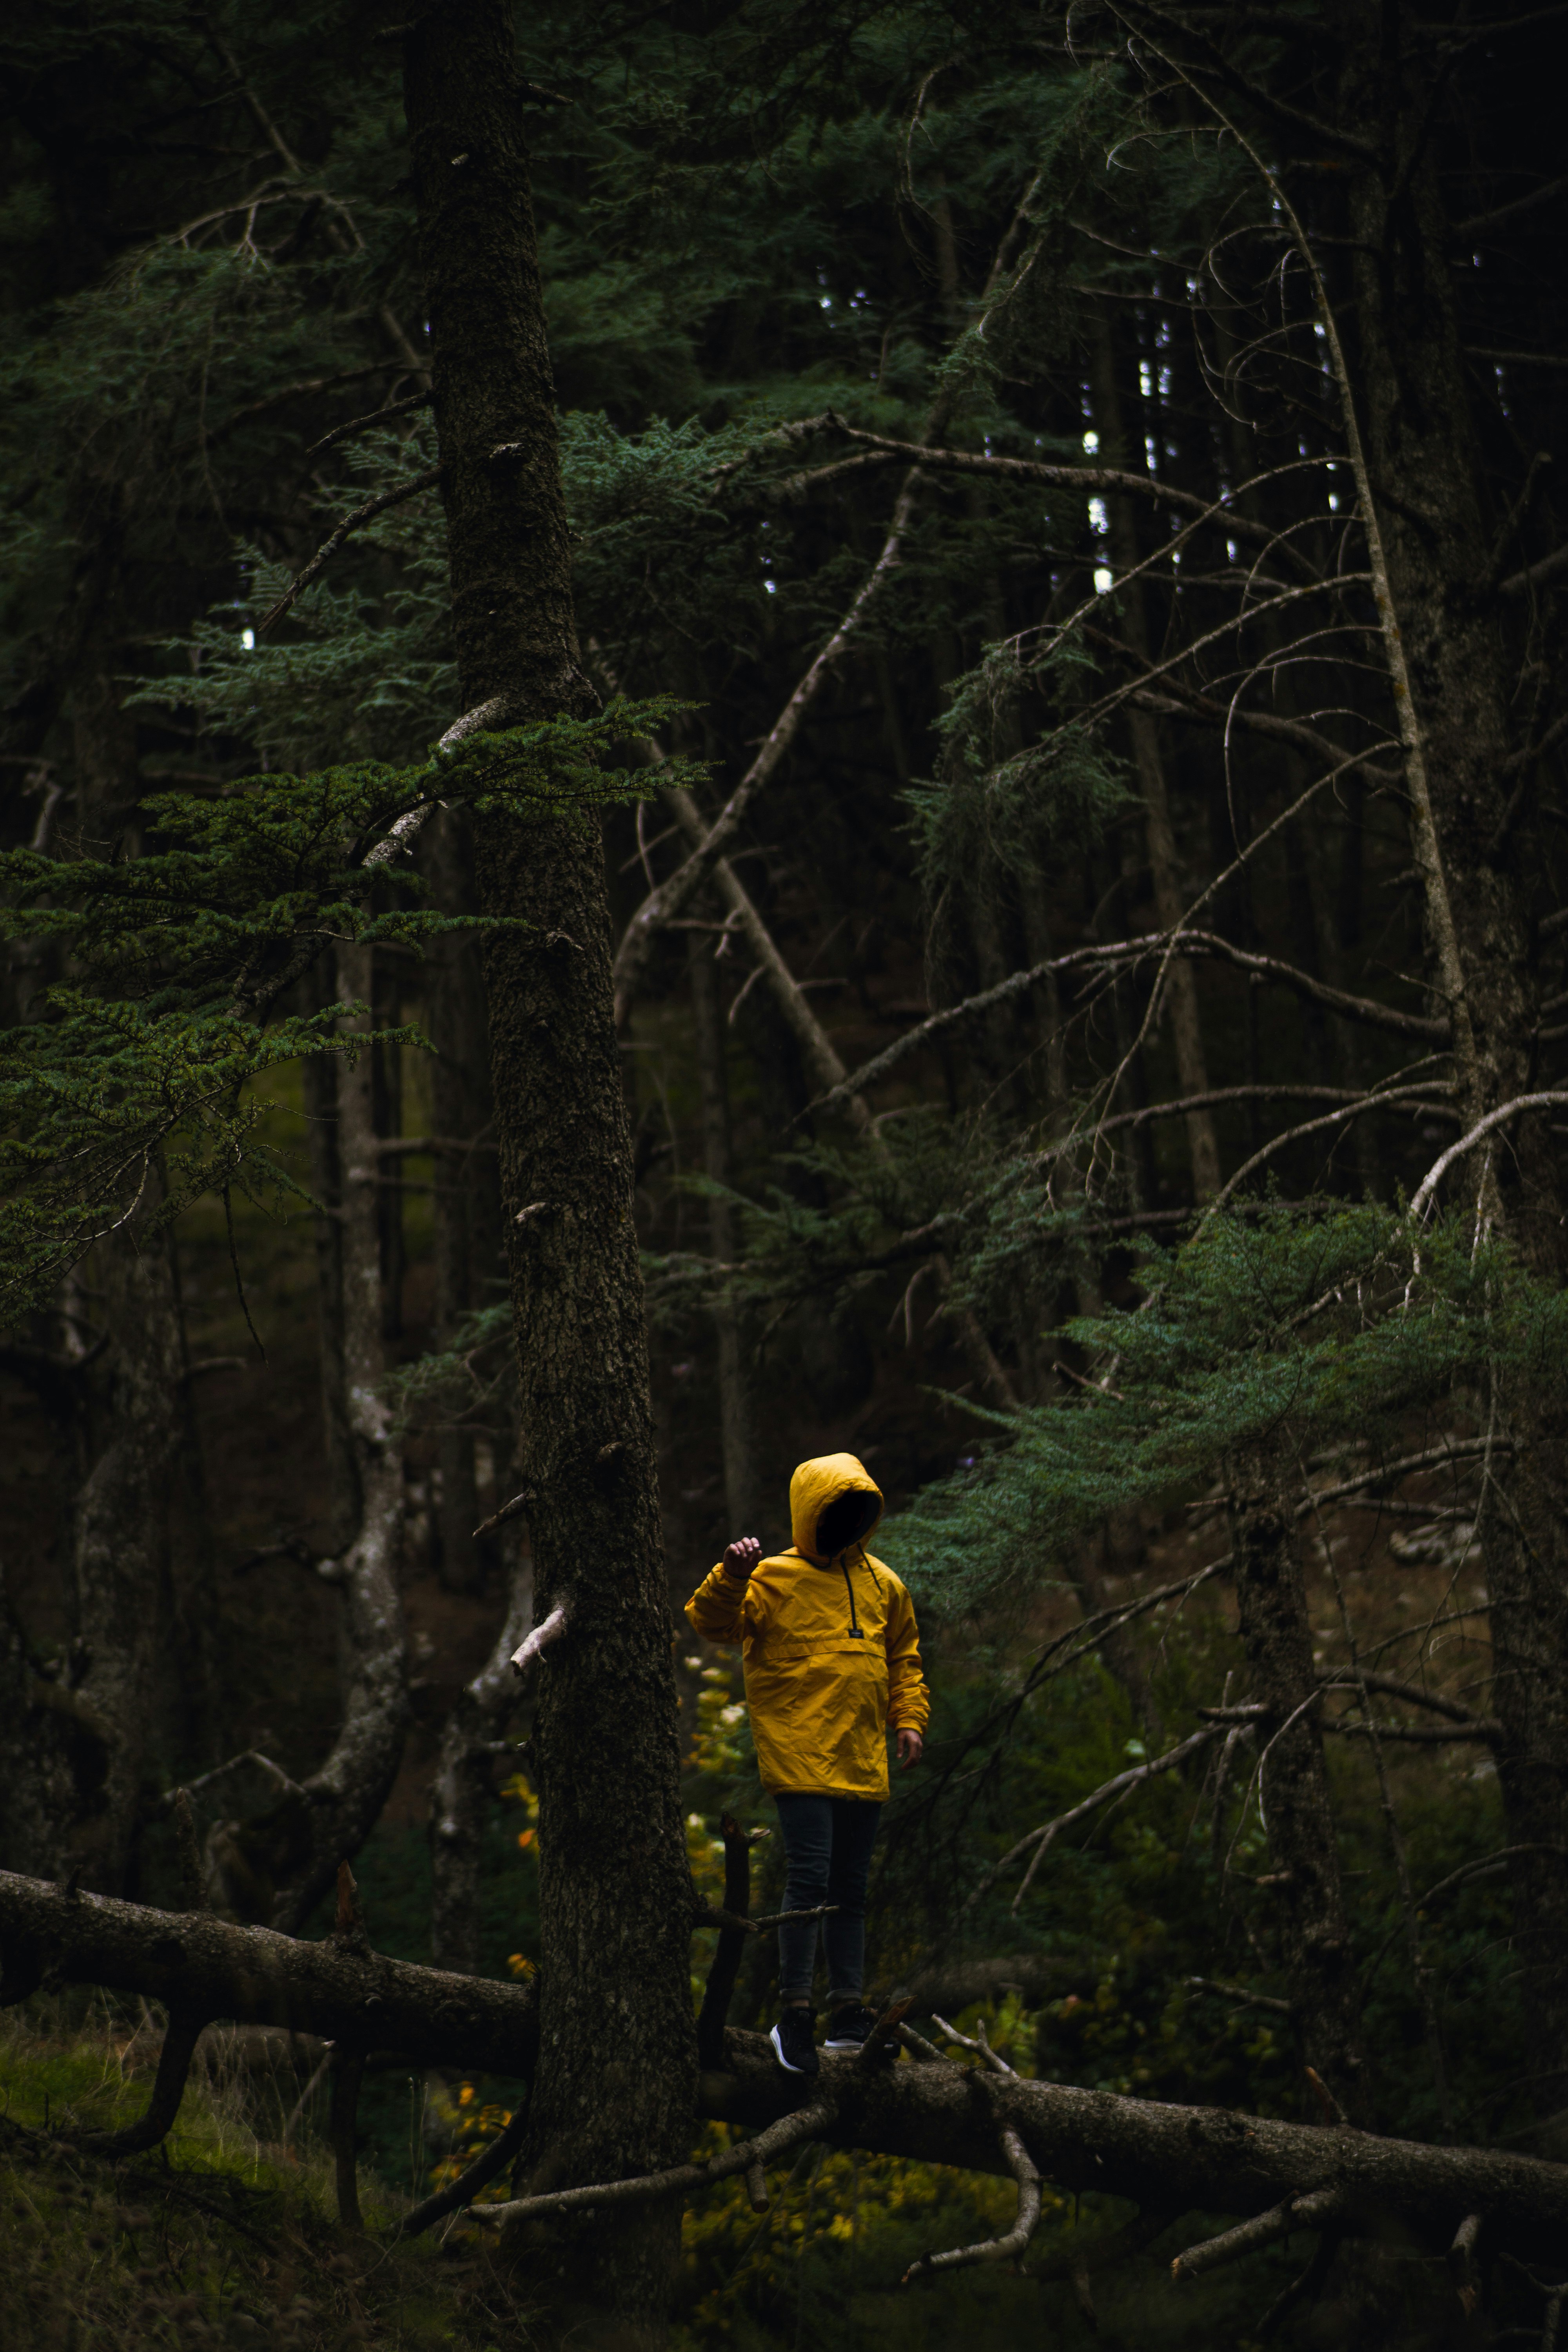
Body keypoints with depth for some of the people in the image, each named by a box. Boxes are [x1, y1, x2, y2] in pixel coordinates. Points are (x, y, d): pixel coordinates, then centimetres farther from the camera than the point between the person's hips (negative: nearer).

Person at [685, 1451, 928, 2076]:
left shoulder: (881, 1585, 15)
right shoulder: (774, 1579, -2)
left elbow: (904, 1660, 24)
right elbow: (713, 1621, -15)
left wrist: (909, 1719, 12)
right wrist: (732, 1576, -32)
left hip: (863, 1761, 6)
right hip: (799, 1757, -6)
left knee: (851, 1887, 10)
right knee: (808, 1878, -12)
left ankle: (847, 2009, 16)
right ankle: (793, 2013, -5)